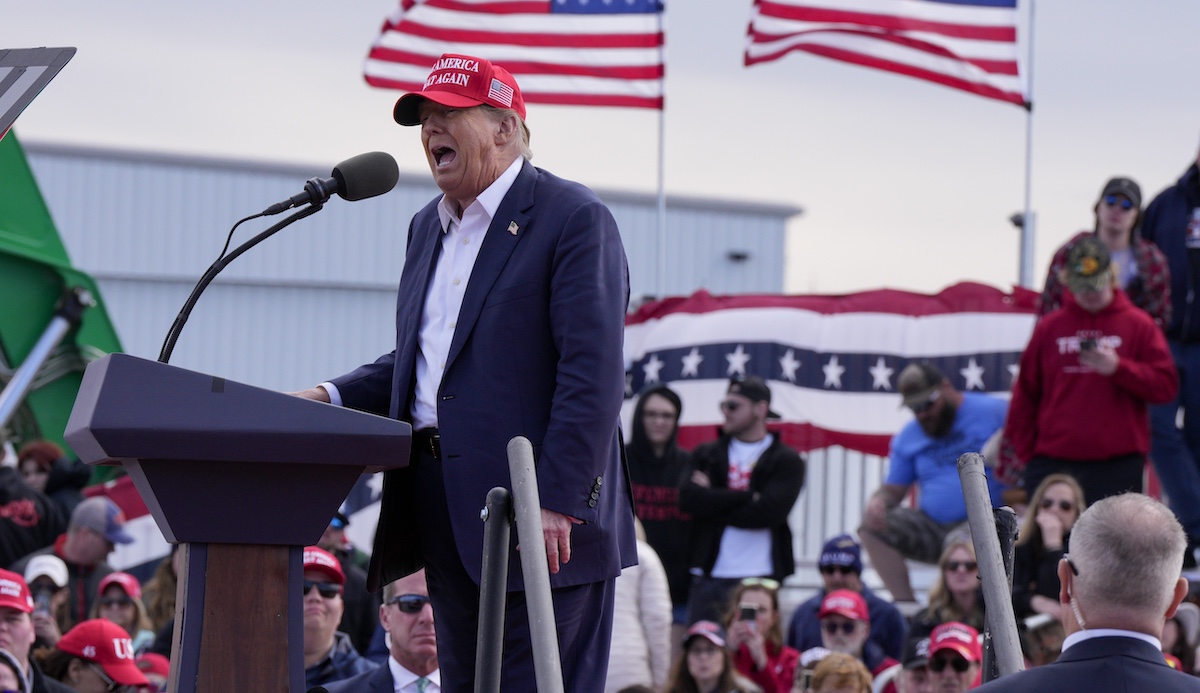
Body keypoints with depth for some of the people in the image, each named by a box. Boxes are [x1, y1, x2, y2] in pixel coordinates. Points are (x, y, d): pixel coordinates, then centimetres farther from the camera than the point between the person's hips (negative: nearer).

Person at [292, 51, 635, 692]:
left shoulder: (574, 219, -8)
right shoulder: (428, 227, 19)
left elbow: (593, 374, -15)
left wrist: (556, 502, -22)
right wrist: (329, 399, 7)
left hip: (539, 521, -8)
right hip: (449, 518, 8)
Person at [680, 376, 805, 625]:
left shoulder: (787, 460, 5)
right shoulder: (706, 455, 15)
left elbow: (769, 511, -11)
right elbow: (690, 499, -4)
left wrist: (714, 503, -5)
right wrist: (748, 496, -9)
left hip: (760, 578, -3)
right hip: (708, 577, 3)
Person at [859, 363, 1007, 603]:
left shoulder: (993, 412, -1)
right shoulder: (908, 437, 15)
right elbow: (893, 490, 18)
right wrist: (877, 501, -5)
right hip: (932, 527, 6)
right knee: (871, 528, -13)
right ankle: (905, 603, -14)